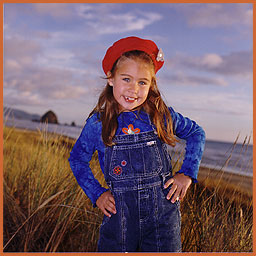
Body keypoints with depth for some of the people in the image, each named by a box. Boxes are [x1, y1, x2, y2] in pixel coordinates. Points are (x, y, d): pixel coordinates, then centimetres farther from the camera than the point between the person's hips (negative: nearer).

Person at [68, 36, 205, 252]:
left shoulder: (162, 115, -4)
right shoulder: (98, 123, -5)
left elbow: (196, 133, 13)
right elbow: (77, 159, 12)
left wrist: (187, 173, 4)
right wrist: (96, 193, 3)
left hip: (162, 213, 1)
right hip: (119, 214, 0)